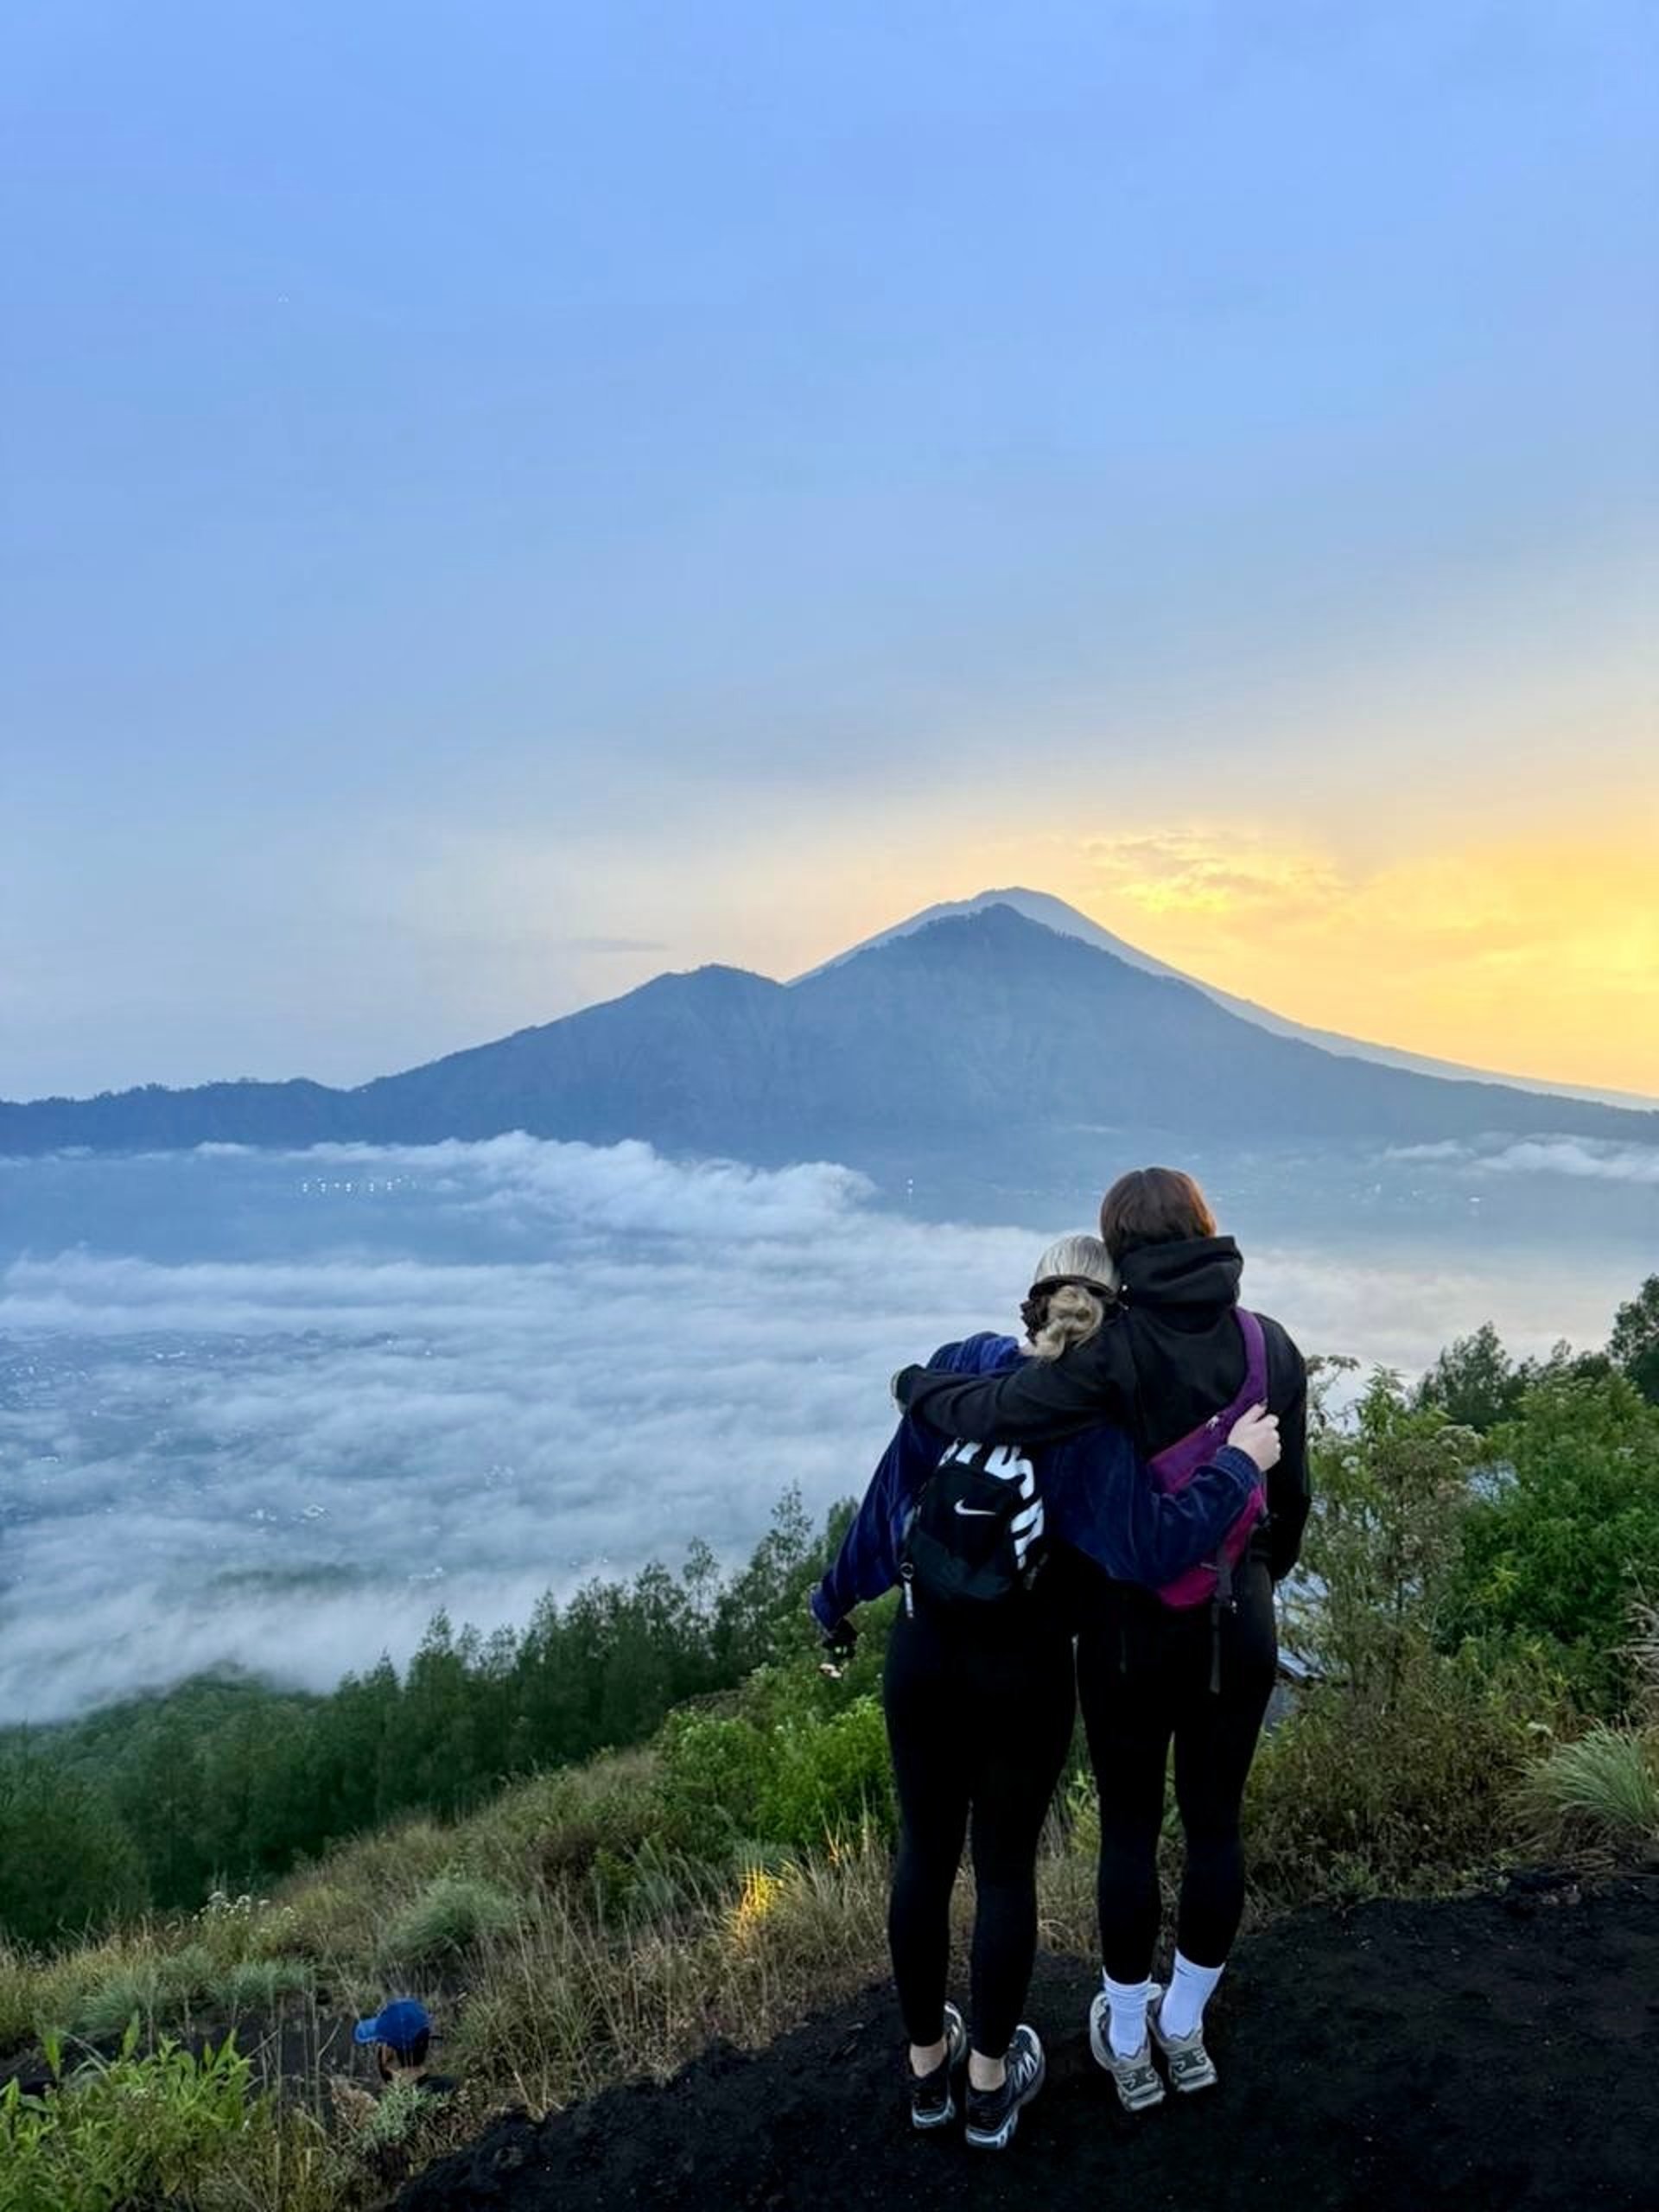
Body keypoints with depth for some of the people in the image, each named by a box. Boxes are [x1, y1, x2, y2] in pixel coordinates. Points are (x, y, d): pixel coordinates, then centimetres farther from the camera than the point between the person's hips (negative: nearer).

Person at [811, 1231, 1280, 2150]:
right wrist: (1238, 1466, -15)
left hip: (924, 1651, 3)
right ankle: (992, 2083, 30)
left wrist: (839, 1598, 10)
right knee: (1006, 1866, 15)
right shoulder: (1093, 1420, -17)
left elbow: (889, 1495, -3)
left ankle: (927, 2065, 34)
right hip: (1024, 1667, -3)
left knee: (925, 1852, 17)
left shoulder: (955, 1367, -7)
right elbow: (1147, 1549, -26)